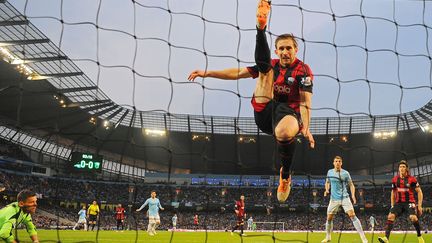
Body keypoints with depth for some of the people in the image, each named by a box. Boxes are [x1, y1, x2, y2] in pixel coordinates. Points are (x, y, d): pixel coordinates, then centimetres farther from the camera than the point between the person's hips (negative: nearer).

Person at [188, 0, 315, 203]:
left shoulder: (303, 70, 2)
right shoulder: (272, 65, 15)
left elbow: (305, 102, -10)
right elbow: (237, 73, 14)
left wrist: (306, 128, -26)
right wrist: (206, 73, 10)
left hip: (290, 112, -3)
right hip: (264, 112, 4)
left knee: (284, 133, -41)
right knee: (264, 66, -7)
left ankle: (285, 175, -16)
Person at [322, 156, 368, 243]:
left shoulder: (345, 173, -5)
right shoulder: (330, 172, 4)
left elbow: (351, 185, 2)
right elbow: (327, 182, 19)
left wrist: (353, 195, -14)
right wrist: (327, 190, -1)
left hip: (344, 197, -3)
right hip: (334, 199, 3)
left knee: (352, 215, -15)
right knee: (329, 218, 6)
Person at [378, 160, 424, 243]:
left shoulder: (412, 179, -6)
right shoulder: (395, 179, 5)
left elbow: (419, 192, -1)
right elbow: (393, 193, 16)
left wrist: (419, 205, -6)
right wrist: (392, 206, 13)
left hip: (409, 202, -3)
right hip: (399, 202, 4)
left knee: (413, 217, -26)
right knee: (390, 216, -17)